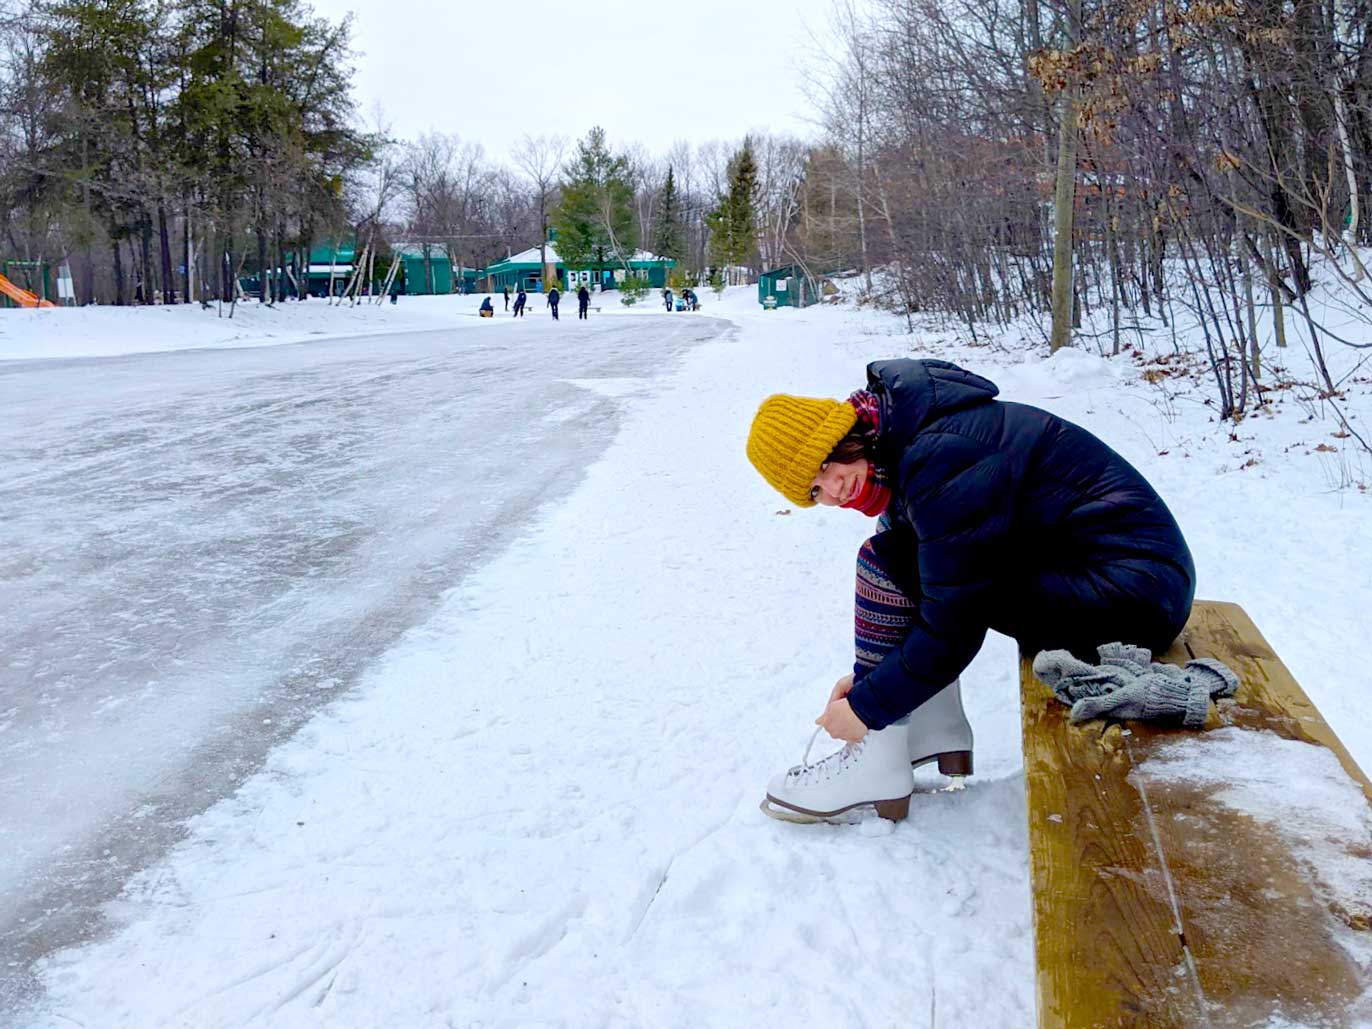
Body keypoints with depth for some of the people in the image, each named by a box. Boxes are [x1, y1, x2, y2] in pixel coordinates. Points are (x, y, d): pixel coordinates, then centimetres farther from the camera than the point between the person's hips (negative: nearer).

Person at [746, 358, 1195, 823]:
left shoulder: (940, 459, -22)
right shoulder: (907, 444, 8)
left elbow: (953, 626, -19)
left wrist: (867, 707, -9)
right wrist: (868, 677, 9)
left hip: (1130, 596, -10)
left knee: (886, 559, -14)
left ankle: (877, 766, -6)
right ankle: (939, 733, 11)